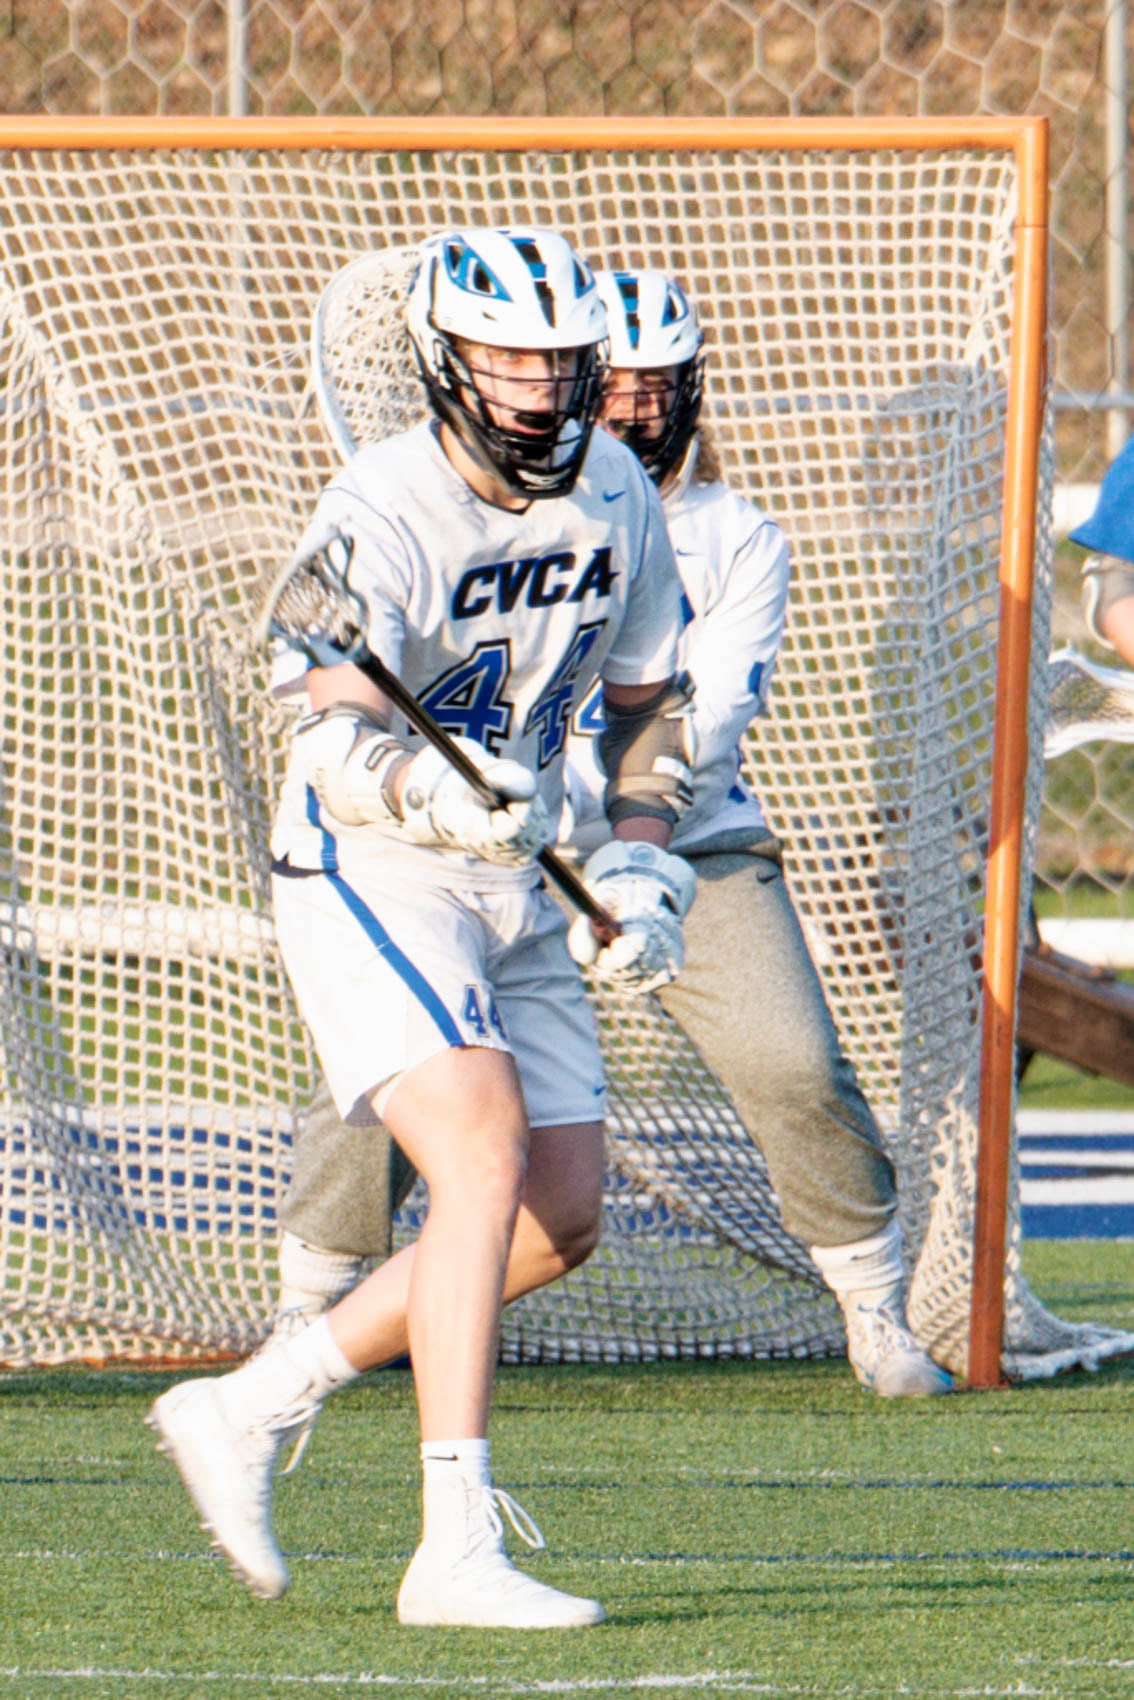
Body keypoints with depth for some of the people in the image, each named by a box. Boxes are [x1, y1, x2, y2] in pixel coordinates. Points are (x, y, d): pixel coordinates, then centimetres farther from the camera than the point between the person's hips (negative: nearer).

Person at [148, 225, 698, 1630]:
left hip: (509, 885, 8)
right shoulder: (382, 514, -21)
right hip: (366, 875, -8)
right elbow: (335, 741, -34)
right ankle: (456, 1551, -30)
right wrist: (426, 789, -55)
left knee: (561, 1225, 7)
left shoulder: (614, 498, 1)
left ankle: (246, 1410, 19)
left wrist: (641, 855, 2)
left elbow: (645, 698, 17)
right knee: (485, 1157, -26)